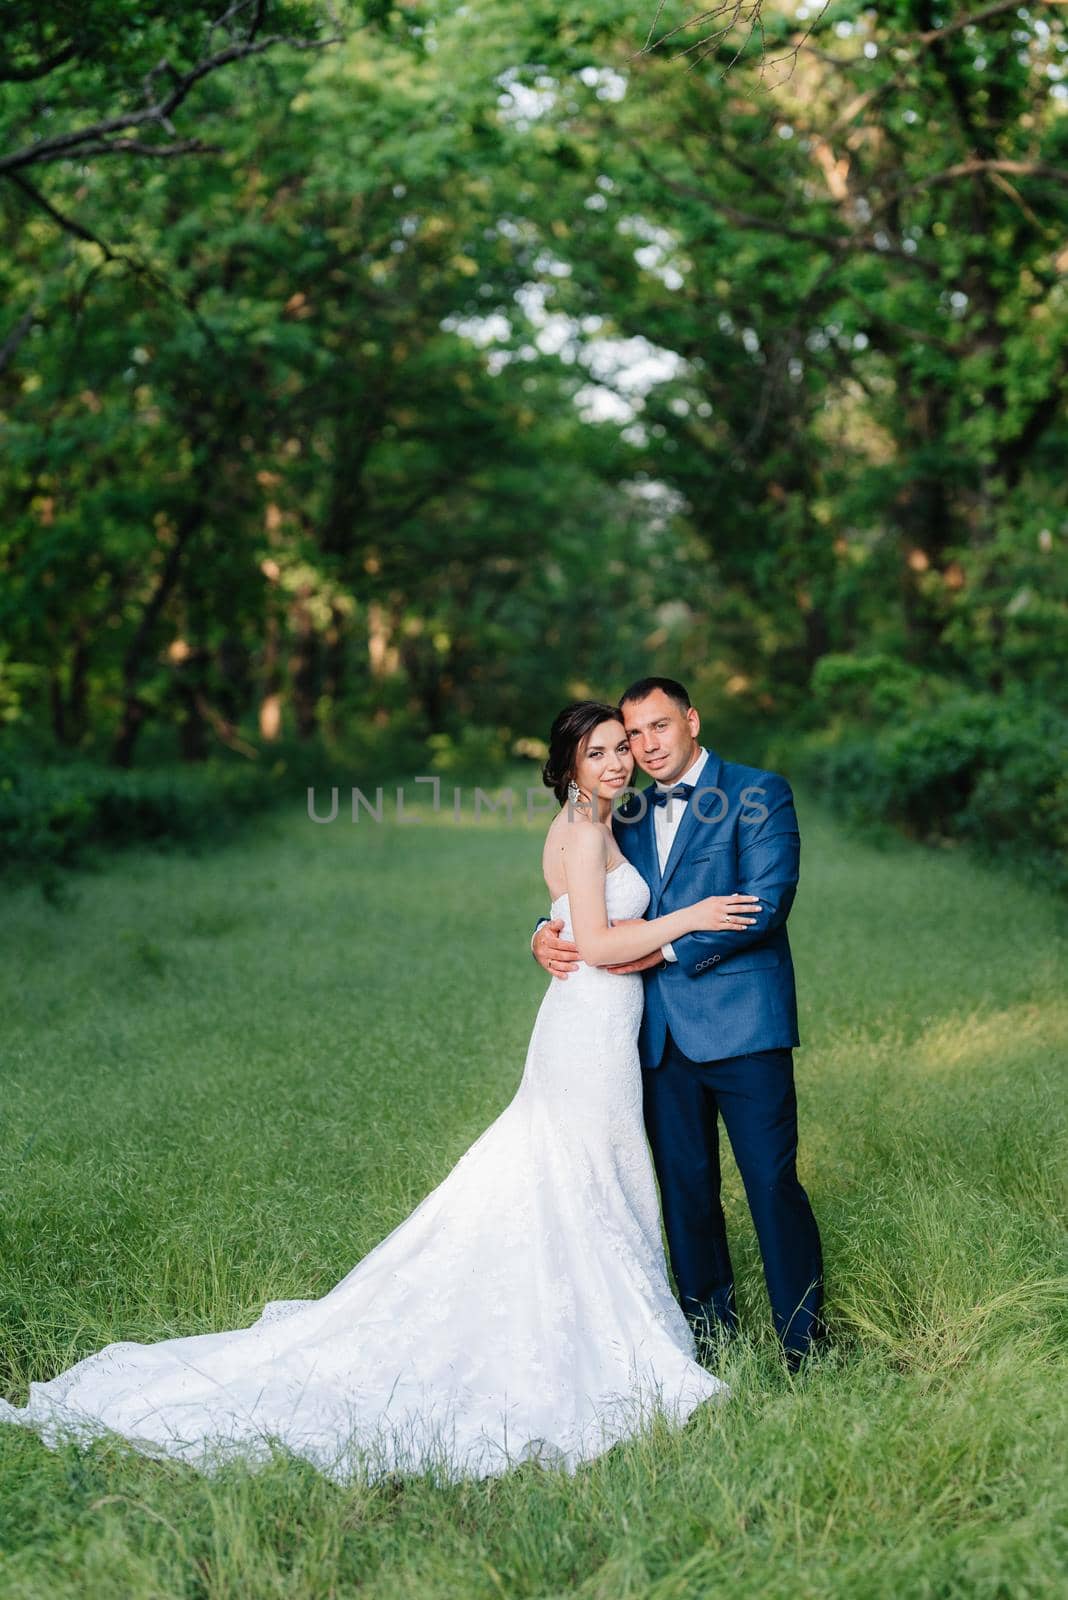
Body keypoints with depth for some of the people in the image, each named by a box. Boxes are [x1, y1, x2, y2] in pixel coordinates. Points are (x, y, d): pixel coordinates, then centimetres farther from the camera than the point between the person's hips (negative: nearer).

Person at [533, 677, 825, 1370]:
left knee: (773, 1184, -3)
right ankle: (709, 1331, 23)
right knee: (685, 1188, 11)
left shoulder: (758, 793, -2)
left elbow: (766, 903, -13)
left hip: (740, 1023, -6)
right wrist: (548, 933, -2)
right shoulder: (629, 818, 16)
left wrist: (668, 947, -15)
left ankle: (805, 1340, 7)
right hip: (662, 1030, 6)